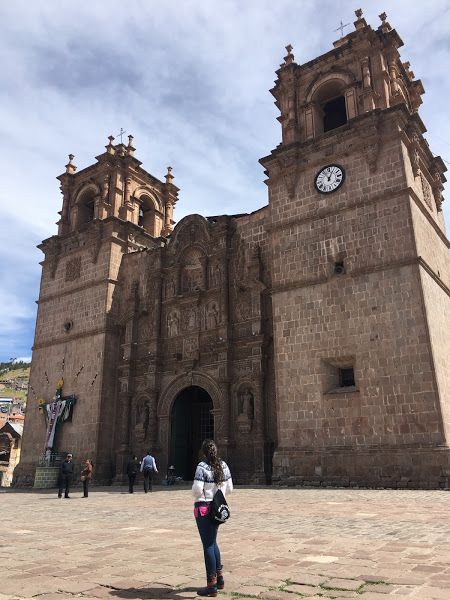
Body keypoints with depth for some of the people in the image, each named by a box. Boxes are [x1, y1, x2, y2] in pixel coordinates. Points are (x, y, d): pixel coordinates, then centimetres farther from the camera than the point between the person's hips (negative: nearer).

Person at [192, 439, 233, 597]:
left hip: (204, 508, -6)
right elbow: (229, 489, 5)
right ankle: (220, 577, 30)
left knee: (208, 545, 3)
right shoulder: (223, 466, 1)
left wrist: (194, 491, 1)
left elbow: (197, 490, -21)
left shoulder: (202, 467, -18)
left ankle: (212, 585, 12)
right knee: (213, 542, 23)